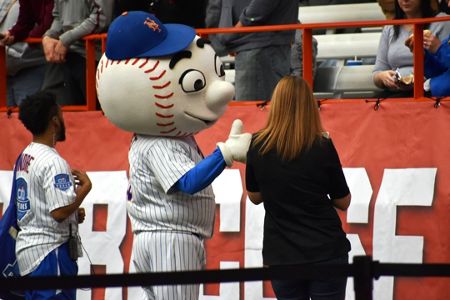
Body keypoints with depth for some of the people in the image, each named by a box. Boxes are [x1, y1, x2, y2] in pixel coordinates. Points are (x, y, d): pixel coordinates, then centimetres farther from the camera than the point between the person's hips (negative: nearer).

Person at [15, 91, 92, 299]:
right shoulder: (53, 162, -17)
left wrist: (74, 213, 10)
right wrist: (85, 186, -10)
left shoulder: (25, 157, 12)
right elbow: (60, 212, -23)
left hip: (27, 246, 9)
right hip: (50, 250, -9)